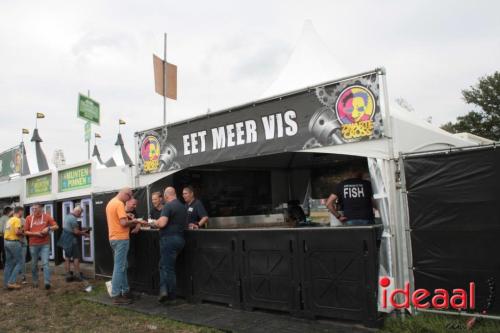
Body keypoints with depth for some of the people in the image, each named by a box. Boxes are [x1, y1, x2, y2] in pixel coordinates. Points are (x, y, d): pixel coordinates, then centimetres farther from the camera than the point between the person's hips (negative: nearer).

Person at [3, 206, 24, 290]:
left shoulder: (9, 220, 15)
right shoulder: (17, 220, -13)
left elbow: (9, 231, 15)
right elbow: (17, 232, -22)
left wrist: (20, 229, 12)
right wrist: (22, 232, -3)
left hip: (6, 242, 9)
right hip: (14, 242, -9)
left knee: (8, 263, 13)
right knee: (19, 262, 0)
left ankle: (6, 283, 16)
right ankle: (11, 282, -5)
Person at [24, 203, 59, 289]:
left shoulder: (47, 216, -1)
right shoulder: (29, 218, 1)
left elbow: (56, 226, 4)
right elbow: (26, 232, 3)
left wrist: (48, 228, -15)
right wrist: (35, 233, -13)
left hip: (45, 244, -2)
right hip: (33, 245, 2)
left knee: (45, 263, -10)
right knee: (34, 264, 13)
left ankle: (47, 282, -15)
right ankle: (35, 281, 28)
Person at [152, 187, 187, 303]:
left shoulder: (168, 206, -13)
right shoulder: (183, 207, 13)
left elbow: (162, 223, -21)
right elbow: (185, 223, 23)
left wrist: (155, 223, 0)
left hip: (169, 239, -8)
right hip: (179, 238, 8)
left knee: (168, 267, 1)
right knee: (164, 265, 16)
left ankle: (171, 297, 2)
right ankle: (164, 290, 8)